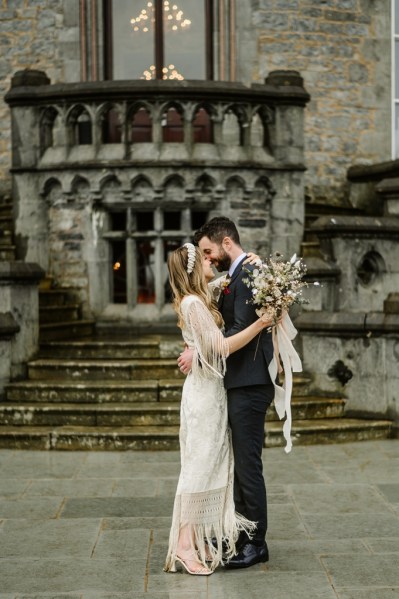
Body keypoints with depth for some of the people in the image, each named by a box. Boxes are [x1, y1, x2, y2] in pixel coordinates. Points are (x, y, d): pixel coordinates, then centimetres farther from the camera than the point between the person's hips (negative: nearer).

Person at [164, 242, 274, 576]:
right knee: (199, 465, -8)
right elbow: (221, 347, -19)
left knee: (214, 464, 10)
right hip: (203, 390, -9)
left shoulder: (202, 300, 14)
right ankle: (185, 545, -5)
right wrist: (261, 323, -21)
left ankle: (203, 538, 15)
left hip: (214, 389, 9)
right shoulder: (192, 302, -15)